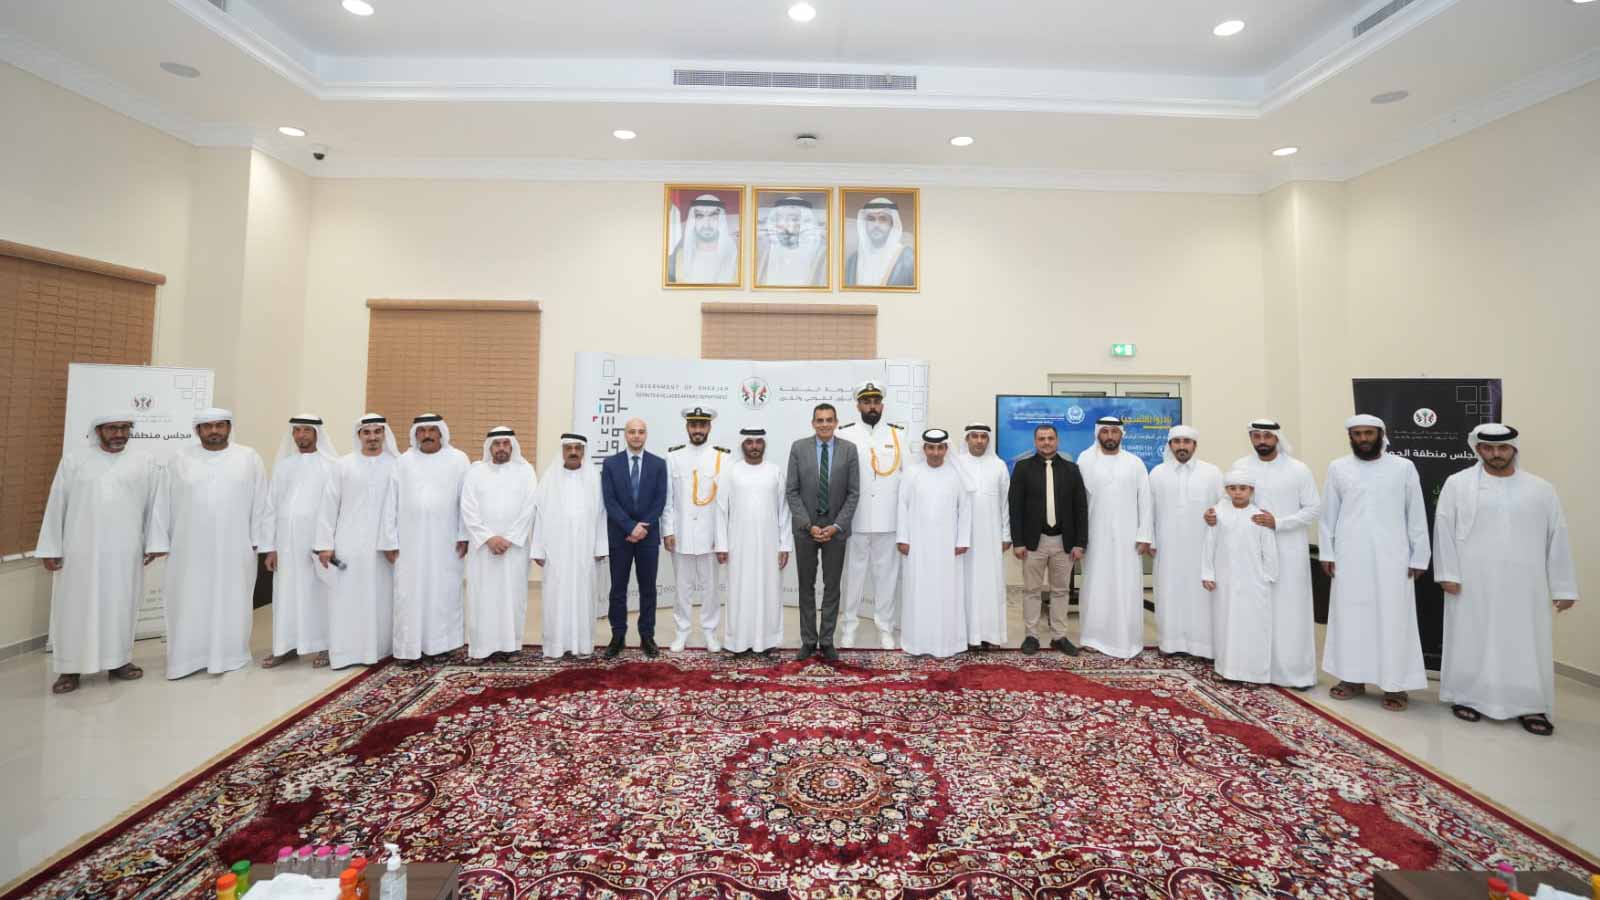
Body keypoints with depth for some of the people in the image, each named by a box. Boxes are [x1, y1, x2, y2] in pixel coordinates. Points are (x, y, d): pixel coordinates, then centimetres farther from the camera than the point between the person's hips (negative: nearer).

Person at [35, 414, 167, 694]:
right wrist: (50, 549, -1)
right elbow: (56, 507, 3)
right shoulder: (73, 461, 3)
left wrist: (154, 543, -2)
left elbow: (154, 505, 2)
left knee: (120, 605, 8)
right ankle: (70, 668, 16)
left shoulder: (145, 463, 4)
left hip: (125, 552, 1)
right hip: (80, 551, 0)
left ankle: (118, 661, 19)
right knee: (76, 607, 6)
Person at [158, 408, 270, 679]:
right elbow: (165, 504, 6)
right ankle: (188, 658, 16)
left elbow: (261, 502, 1)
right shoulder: (179, 460, 4)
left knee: (231, 602, 7)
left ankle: (228, 655, 18)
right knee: (190, 605, 6)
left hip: (235, 549, -1)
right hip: (190, 550, 1)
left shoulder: (249, 458, 2)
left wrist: (259, 542, -3)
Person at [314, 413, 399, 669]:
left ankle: (379, 648, 18)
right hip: (349, 543, 0)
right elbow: (329, 505, 3)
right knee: (347, 598, 2)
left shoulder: (397, 465, 0)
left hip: (383, 545, 0)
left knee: (380, 598, 7)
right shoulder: (343, 465, 3)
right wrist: (325, 544, -2)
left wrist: (396, 542, -7)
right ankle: (346, 652, 11)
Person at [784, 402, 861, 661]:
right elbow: (791, 491, -4)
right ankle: (808, 641, 20)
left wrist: (836, 526, -11)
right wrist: (809, 525, -11)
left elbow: (854, 492, -2)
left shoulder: (849, 449, -2)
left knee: (832, 587, 7)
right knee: (806, 587, 8)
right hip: (805, 527, 0)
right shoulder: (799, 448, -3)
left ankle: (827, 641, 19)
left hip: (835, 527, 0)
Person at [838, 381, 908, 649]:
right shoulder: (844, 434, 0)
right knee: (853, 573, 8)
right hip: (854, 520, -1)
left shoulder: (898, 434, 5)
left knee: (887, 573, 8)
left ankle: (885, 627, 21)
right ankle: (848, 626, 20)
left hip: (889, 520, 1)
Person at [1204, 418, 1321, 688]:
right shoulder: (1240, 466, 4)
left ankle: (1297, 671, 11)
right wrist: (1215, 514, -14)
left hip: (1289, 551, -2)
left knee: (1290, 610, 0)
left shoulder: (1298, 469, -3)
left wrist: (1278, 522, -16)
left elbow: (1313, 509, -3)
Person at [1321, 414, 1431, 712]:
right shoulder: (1338, 468, 4)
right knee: (1350, 615, 7)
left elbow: (1416, 515, 3)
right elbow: (1328, 514, 7)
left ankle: (1395, 683, 12)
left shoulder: (1404, 467, 2)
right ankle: (1353, 677, 17)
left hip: (1391, 557, -1)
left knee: (1393, 618, 2)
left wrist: (1419, 557, 1)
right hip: (1350, 557, 1)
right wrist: (1327, 552, 4)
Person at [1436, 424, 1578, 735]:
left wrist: (1563, 587, 4)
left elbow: (1557, 538, 7)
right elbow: (1444, 529, -3)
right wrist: (1448, 573, -8)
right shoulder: (1457, 484, 1)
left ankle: (1530, 706, 19)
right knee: (1471, 641, 6)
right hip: (1472, 583, -2)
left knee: (1526, 644, 7)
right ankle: (1467, 697, 18)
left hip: (1523, 585, 2)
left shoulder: (1541, 489, 7)